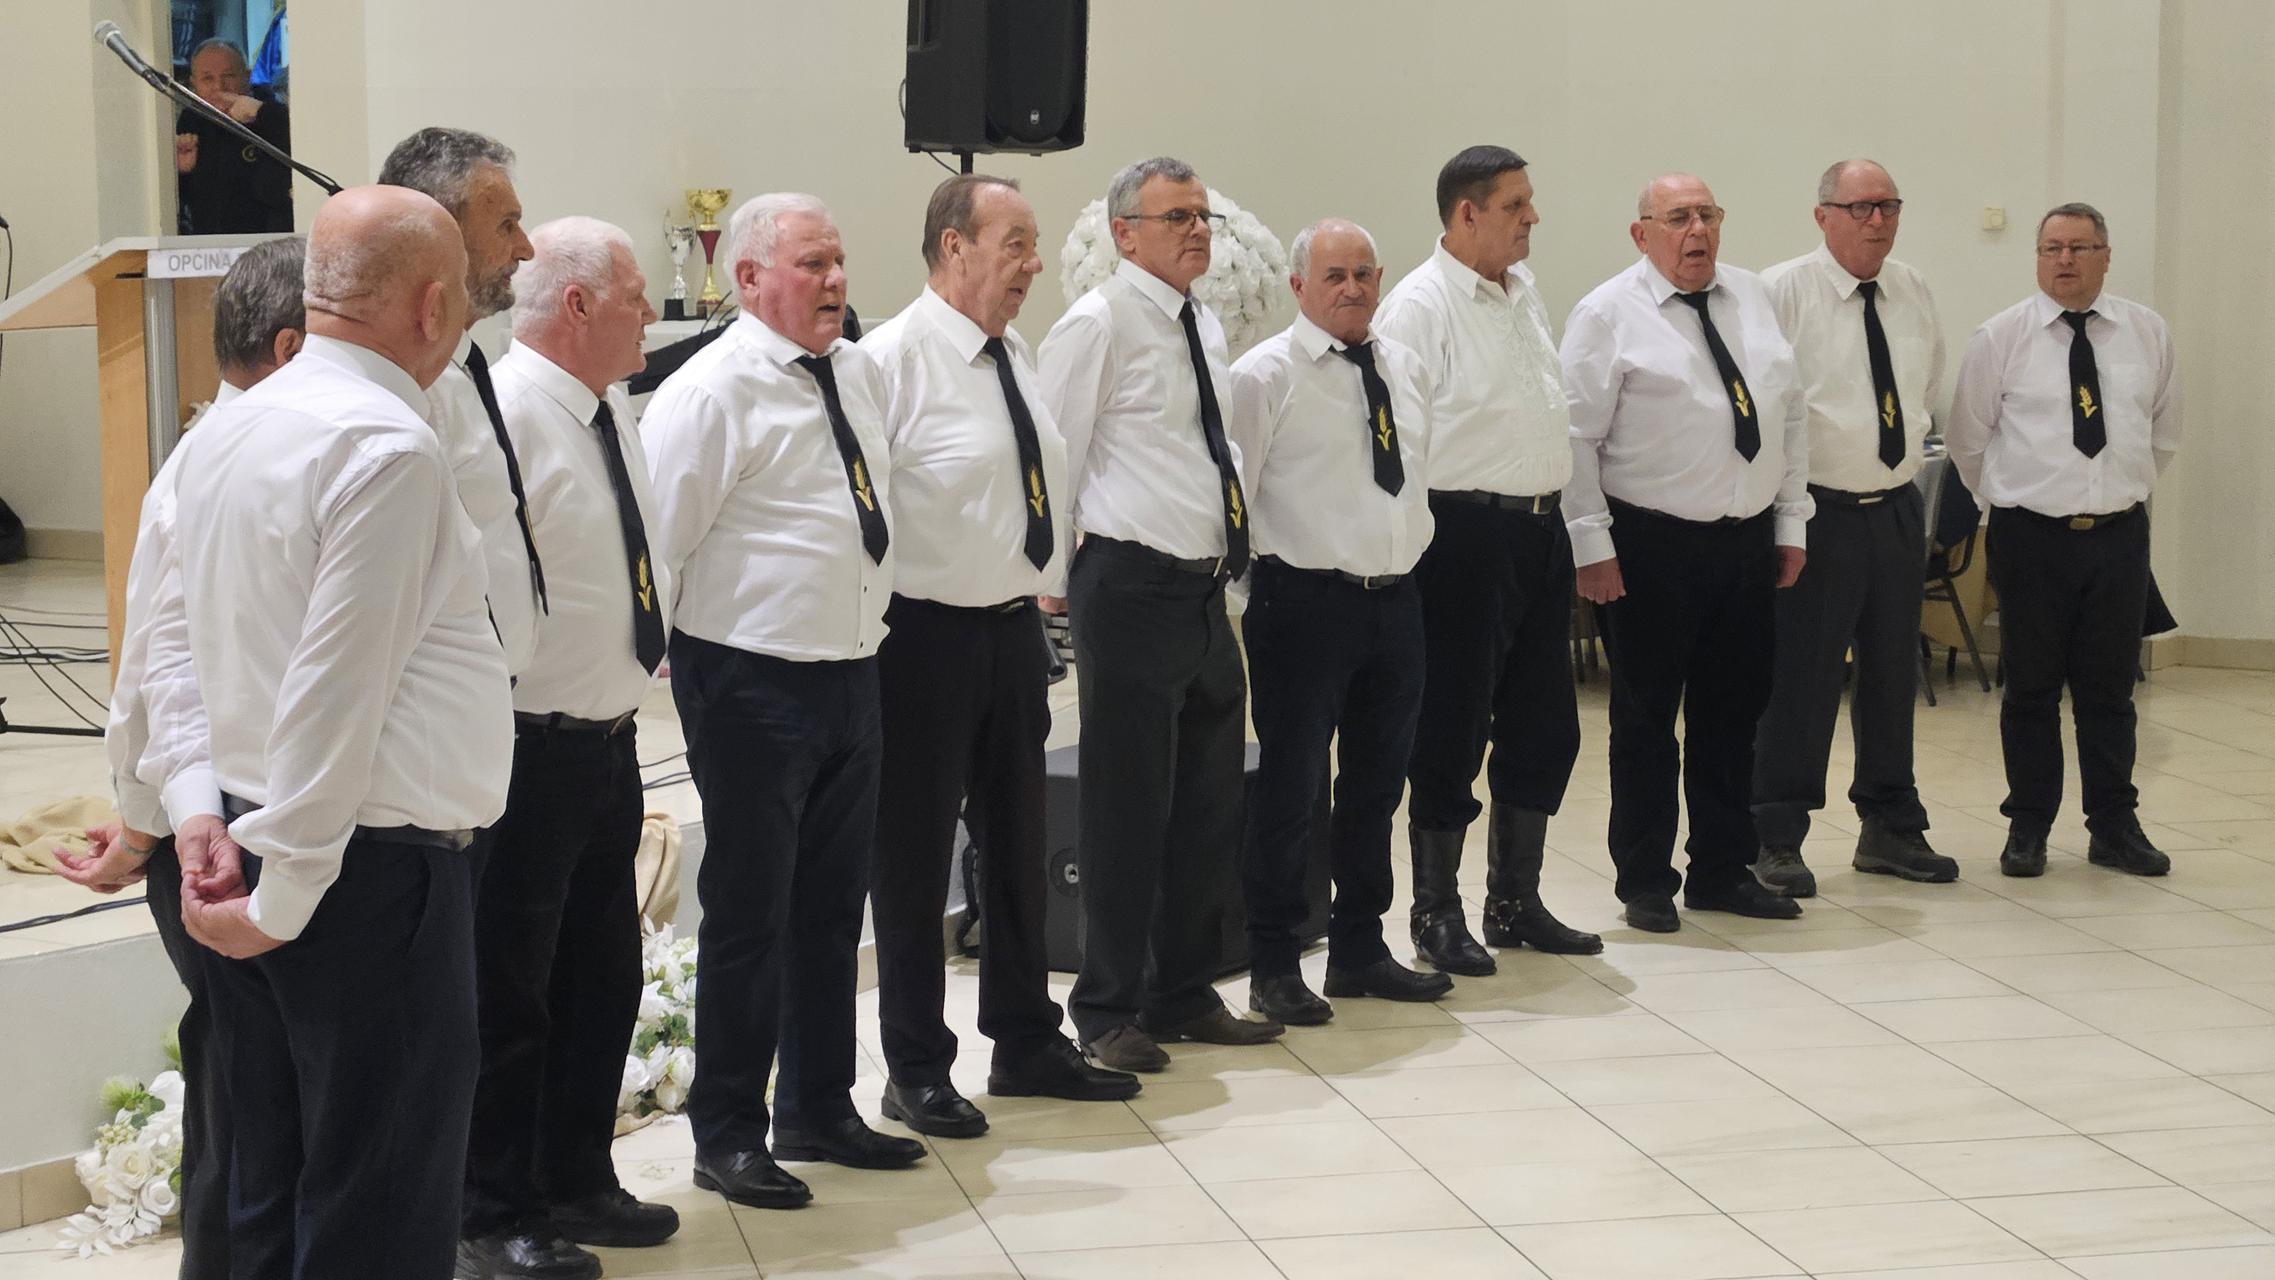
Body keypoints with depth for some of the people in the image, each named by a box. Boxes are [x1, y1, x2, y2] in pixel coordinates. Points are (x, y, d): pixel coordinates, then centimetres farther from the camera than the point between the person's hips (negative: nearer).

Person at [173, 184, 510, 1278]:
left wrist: (205, 816, 17)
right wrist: (285, 892, -15)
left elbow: (185, 638, 16)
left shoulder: (224, 433, 10)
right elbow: (337, 692, -20)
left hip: (246, 823, 9)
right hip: (369, 861, -9)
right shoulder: (388, 448, -18)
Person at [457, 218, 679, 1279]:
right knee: (510, 991, 2)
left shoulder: (612, 409, 11)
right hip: (532, 747, -9)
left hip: (609, 743, 9)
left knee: (604, 973, 18)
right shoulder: (504, 417, -19)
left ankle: (577, 1184, 33)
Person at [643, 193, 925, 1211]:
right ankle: (728, 1136, 13)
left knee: (834, 908, 16)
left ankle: (820, 1110, 30)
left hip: (851, 675, 8)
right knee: (748, 917, 1)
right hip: (752, 686, -7)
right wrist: (656, 659, -9)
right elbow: (656, 536, -13)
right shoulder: (710, 392, -14)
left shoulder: (859, 374, 10)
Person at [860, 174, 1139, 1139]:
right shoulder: (894, 360, -16)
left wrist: (1045, 583, 14)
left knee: (1017, 841, 17)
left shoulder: (1014, 355, 10)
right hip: (926, 634, -8)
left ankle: (1025, 1042, 31)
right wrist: (872, 625, -17)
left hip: (1014, 626, 8)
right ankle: (916, 1069, 15)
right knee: (914, 852, 3)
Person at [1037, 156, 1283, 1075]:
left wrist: (1234, 542, 16)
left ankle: (1183, 995, 27)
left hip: (1205, 587, 8)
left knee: (1210, 807, 14)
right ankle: (1107, 1010, 12)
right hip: (1132, 588, -8)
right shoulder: (1098, 324, -10)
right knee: (1128, 810, 0)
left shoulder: (1205, 325, 15)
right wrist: (1055, 581, -9)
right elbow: (1054, 458, -10)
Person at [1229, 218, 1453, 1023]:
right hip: (1305, 602, -7)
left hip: (1396, 598, 7)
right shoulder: (1265, 375, -9)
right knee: (1291, 786, -1)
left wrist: (1413, 554, 17)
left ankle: (1360, 950, 28)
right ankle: (1273, 966, 11)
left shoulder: (1405, 369, 12)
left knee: (1378, 783, 15)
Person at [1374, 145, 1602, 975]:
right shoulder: (1421, 306, -12)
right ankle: (1436, 915, 14)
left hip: (1539, 527, 8)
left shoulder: (1524, 291, 13)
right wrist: (1415, 552, -17)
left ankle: (1515, 902, 27)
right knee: (1453, 729, 1)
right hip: (1467, 532, -8)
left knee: (1544, 724, 13)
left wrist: (1564, 517, 18)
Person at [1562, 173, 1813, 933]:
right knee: (1647, 719, 4)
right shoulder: (1608, 315, -6)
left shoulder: (1752, 298, 11)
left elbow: (1791, 413, 13)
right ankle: (1646, 883, 15)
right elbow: (1576, 436, -9)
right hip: (1653, 547, -5)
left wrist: (1791, 522, 9)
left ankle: (1723, 871, 25)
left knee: (1734, 714, 13)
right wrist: (1592, 545, -13)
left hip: (1749, 542, 5)